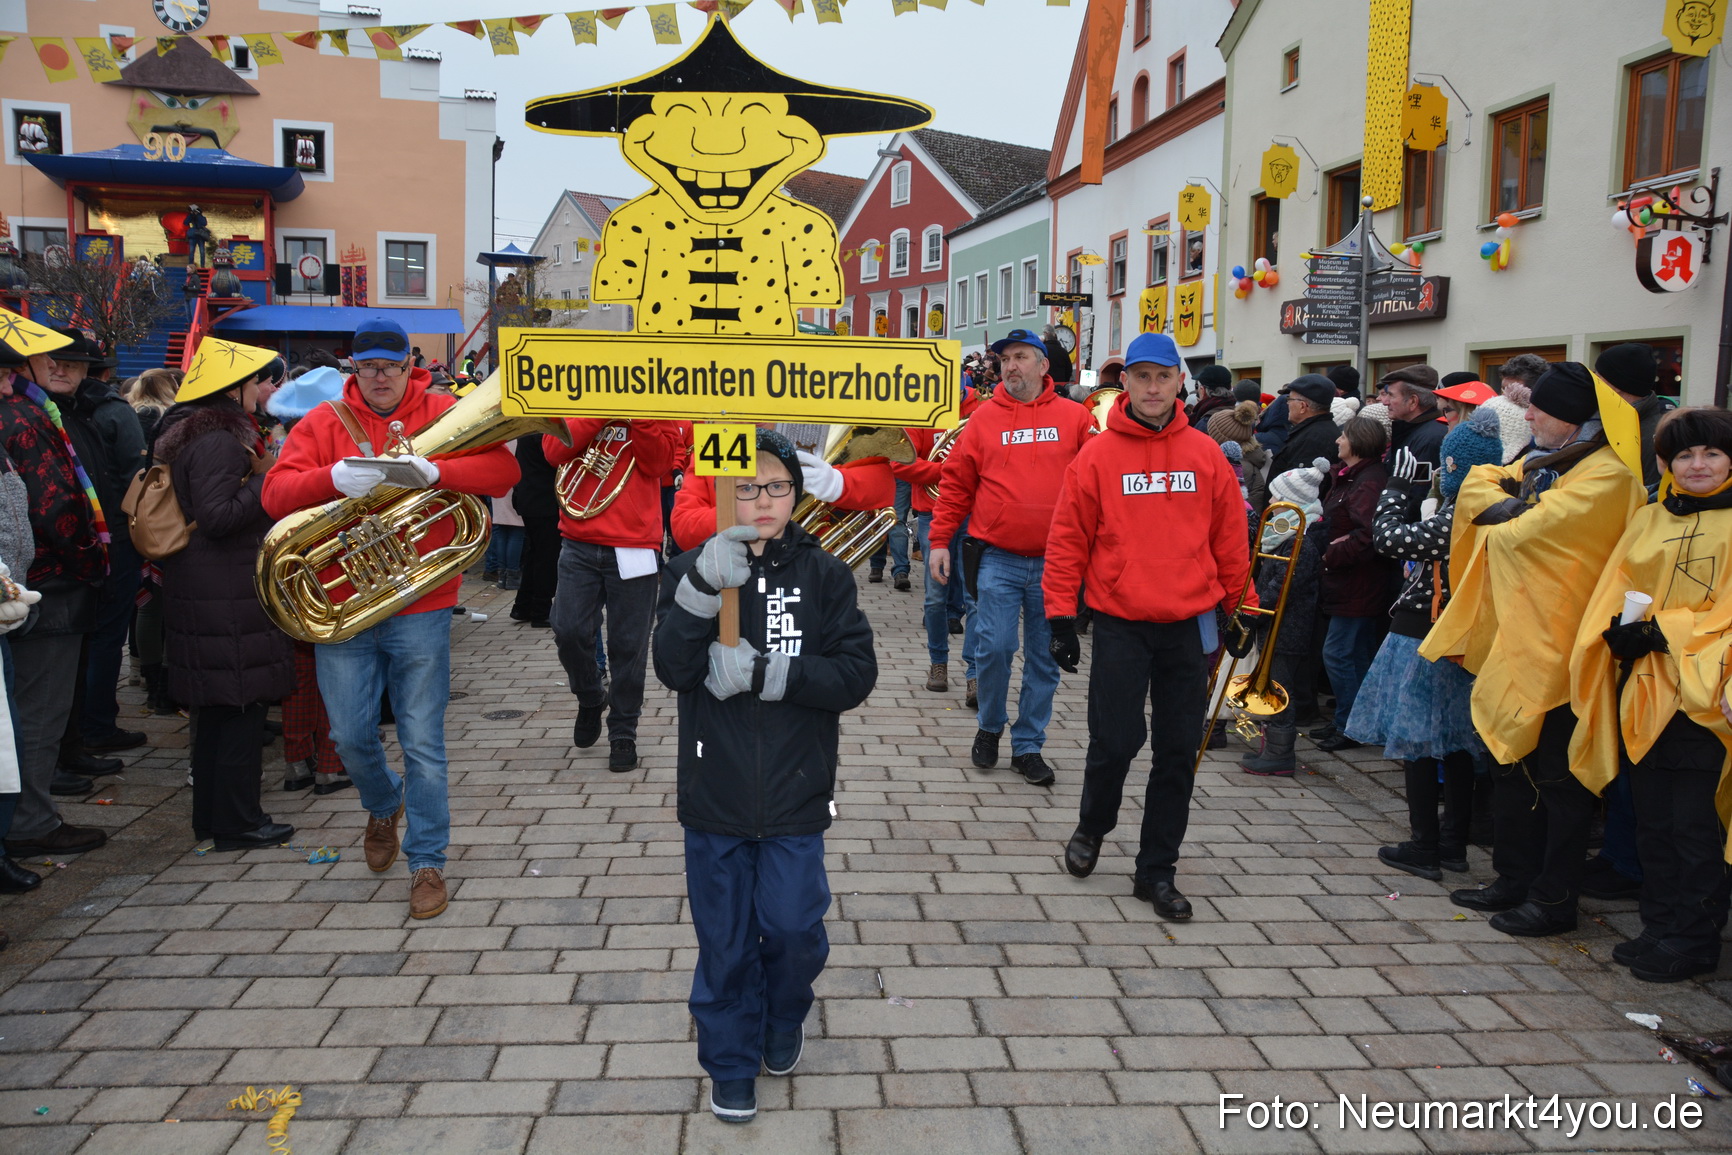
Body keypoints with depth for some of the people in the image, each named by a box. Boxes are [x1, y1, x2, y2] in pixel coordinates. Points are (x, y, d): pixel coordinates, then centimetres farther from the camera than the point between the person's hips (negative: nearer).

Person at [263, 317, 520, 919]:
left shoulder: (443, 414, 0)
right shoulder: (324, 422, 4)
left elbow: (503, 469, -13)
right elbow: (276, 494, -7)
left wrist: (434, 470, -28)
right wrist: (333, 478, -27)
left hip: (420, 609, -2)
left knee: (423, 745, 3)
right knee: (350, 735, 11)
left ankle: (427, 862, 17)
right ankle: (384, 806, 44)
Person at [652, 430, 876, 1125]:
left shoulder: (823, 575, -3)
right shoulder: (693, 570, -3)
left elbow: (857, 673, -12)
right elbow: (672, 668, -17)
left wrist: (760, 672, -21)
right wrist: (705, 585, -33)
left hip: (795, 799, 0)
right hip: (714, 798, 1)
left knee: (793, 929, 6)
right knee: (724, 941, 12)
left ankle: (783, 1022, 38)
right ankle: (732, 1061, 33)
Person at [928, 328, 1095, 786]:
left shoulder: (1074, 417, 5)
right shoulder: (984, 418, 5)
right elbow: (955, 483, 6)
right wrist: (939, 541, 2)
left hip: (1053, 561, 1)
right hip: (998, 559, -1)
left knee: (1044, 657, 7)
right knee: (994, 647, -6)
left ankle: (1028, 746, 20)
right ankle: (989, 727, 19)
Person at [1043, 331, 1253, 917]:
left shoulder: (1206, 454, 3)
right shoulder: (1097, 455, -3)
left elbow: (1229, 536, 10)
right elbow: (1068, 540, -2)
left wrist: (1238, 604, 13)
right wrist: (1061, 616, -4)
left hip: (1189, 626, 3)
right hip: (1121, 625, -2)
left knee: (1178, 752, 7)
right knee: (1115, 741, -1)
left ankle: (1156, 871, 21)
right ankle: (1092, 827, 30)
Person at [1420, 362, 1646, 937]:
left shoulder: (1606, 475, -16)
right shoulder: (1542, 461, 14)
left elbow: (1529, 533, -23)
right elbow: (1481, 484, 9)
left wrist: (1501, 522, -3)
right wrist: (1504, 506, -9)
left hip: (1558, 646, -9)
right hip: (1517, 638, 9)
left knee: (1558, 779, 1)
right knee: (1510, 763, 15)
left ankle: (1555, 899, 12)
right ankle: (1515, 879, 27)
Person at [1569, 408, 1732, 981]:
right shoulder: (1648, 521, 13)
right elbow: (1612, 596, 10)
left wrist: (1663, 632, -16)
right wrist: (1621, 634, -9)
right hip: (1642, 691, 5)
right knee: (1653, 821, 12)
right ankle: (1659, 927, 23)